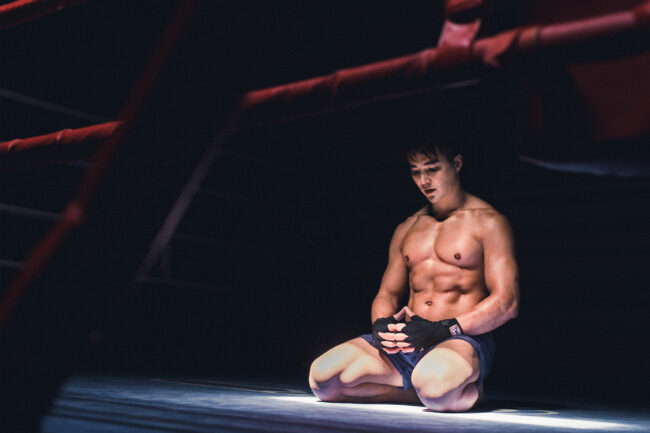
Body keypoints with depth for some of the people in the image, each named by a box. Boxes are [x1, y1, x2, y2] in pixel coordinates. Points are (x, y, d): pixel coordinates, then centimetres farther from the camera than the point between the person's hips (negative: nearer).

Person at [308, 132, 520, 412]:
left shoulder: (487, 222, 3)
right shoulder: (406, 230, 21)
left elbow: (507, 302, -6)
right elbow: (387, 294, 22)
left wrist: (444, 329, -19)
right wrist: (382, 324, -3)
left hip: (463, 340, -6)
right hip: (405, 341, 6)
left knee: (434, 384, -42)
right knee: (322, 377, -20)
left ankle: (467, 392, -5)